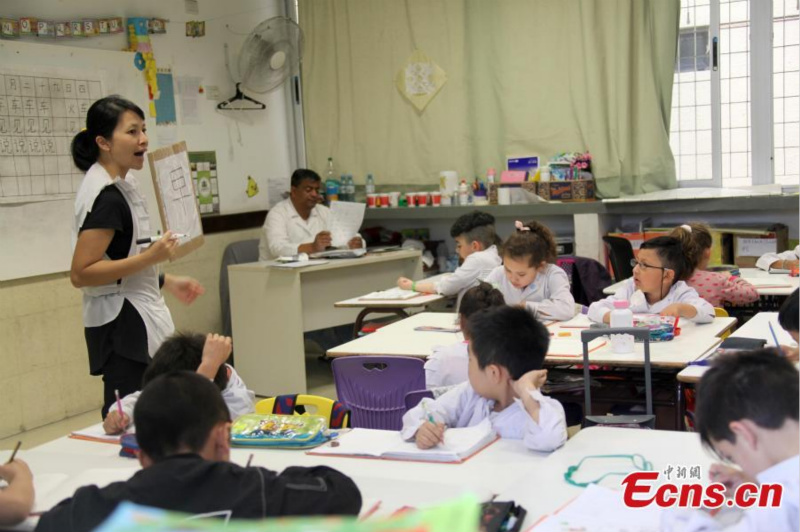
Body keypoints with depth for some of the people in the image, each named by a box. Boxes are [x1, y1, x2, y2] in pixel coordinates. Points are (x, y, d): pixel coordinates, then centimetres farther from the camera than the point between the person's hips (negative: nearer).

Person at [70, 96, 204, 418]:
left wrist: (167, 282, 20)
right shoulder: (105, 196, -16)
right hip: (121, 324, -10)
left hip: (137, 319, 10)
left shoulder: (120, 185, 14)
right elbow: (80, 274, -20)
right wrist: (150, 257, -24)